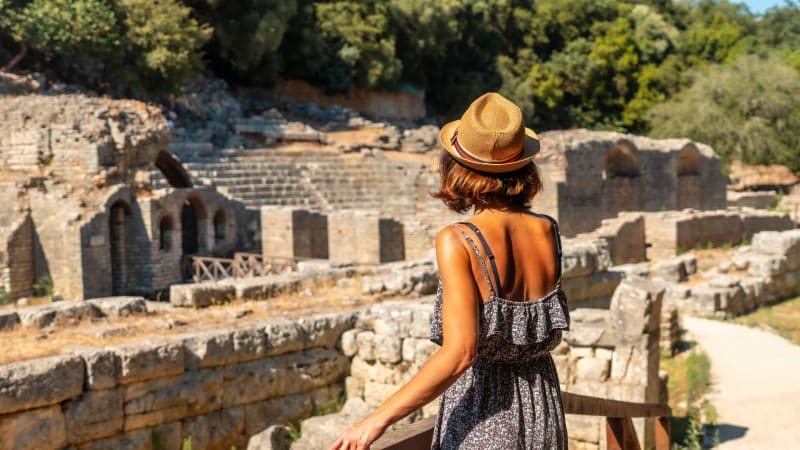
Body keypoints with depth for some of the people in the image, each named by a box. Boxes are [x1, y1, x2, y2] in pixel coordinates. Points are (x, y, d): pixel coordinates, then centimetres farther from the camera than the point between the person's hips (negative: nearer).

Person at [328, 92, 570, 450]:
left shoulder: (458, 242, -19)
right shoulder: (548, 232, -3)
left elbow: (459, 354, -26)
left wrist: (377, 420, -21)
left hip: (483, 417, -5)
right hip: (542, 411, 6)